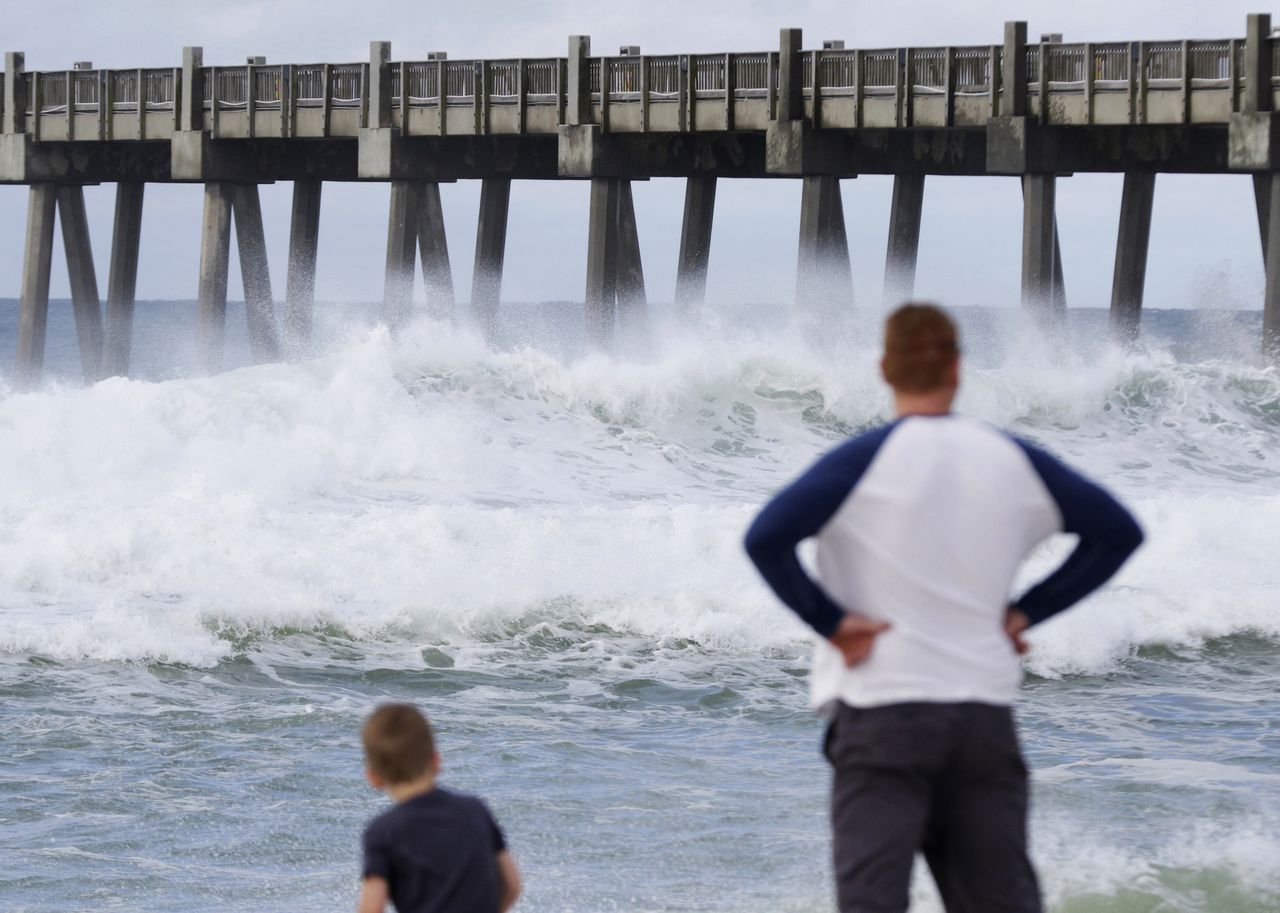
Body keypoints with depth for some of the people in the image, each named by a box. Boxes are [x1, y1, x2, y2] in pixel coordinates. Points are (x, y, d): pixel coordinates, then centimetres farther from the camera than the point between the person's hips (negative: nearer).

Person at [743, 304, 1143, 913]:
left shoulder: (864, 459, -7)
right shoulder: (1011, 459, 5)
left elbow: (766, 538, -19)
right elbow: (1118, 532, 13)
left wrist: (830, 622, -9)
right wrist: (1026, 612, 11)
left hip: (882, 709, -3)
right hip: (986, 713, 3)